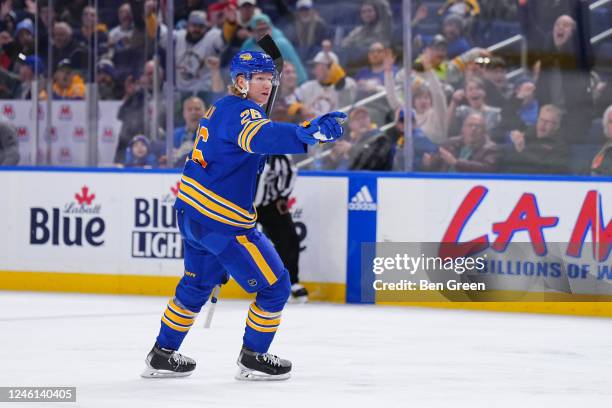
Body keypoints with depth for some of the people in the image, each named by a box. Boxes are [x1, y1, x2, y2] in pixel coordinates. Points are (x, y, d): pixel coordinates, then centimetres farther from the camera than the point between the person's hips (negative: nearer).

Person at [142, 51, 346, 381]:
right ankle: (252, 360, 11)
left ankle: (162, 355, 36)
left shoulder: (222, 108, 15)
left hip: (191, 212, 10)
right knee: (274, 287, 1)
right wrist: (311, 131, -57)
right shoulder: (240, 111, -18)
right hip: (222, 223, -10)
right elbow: (262, 136, -41)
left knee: (196, 285, 28)